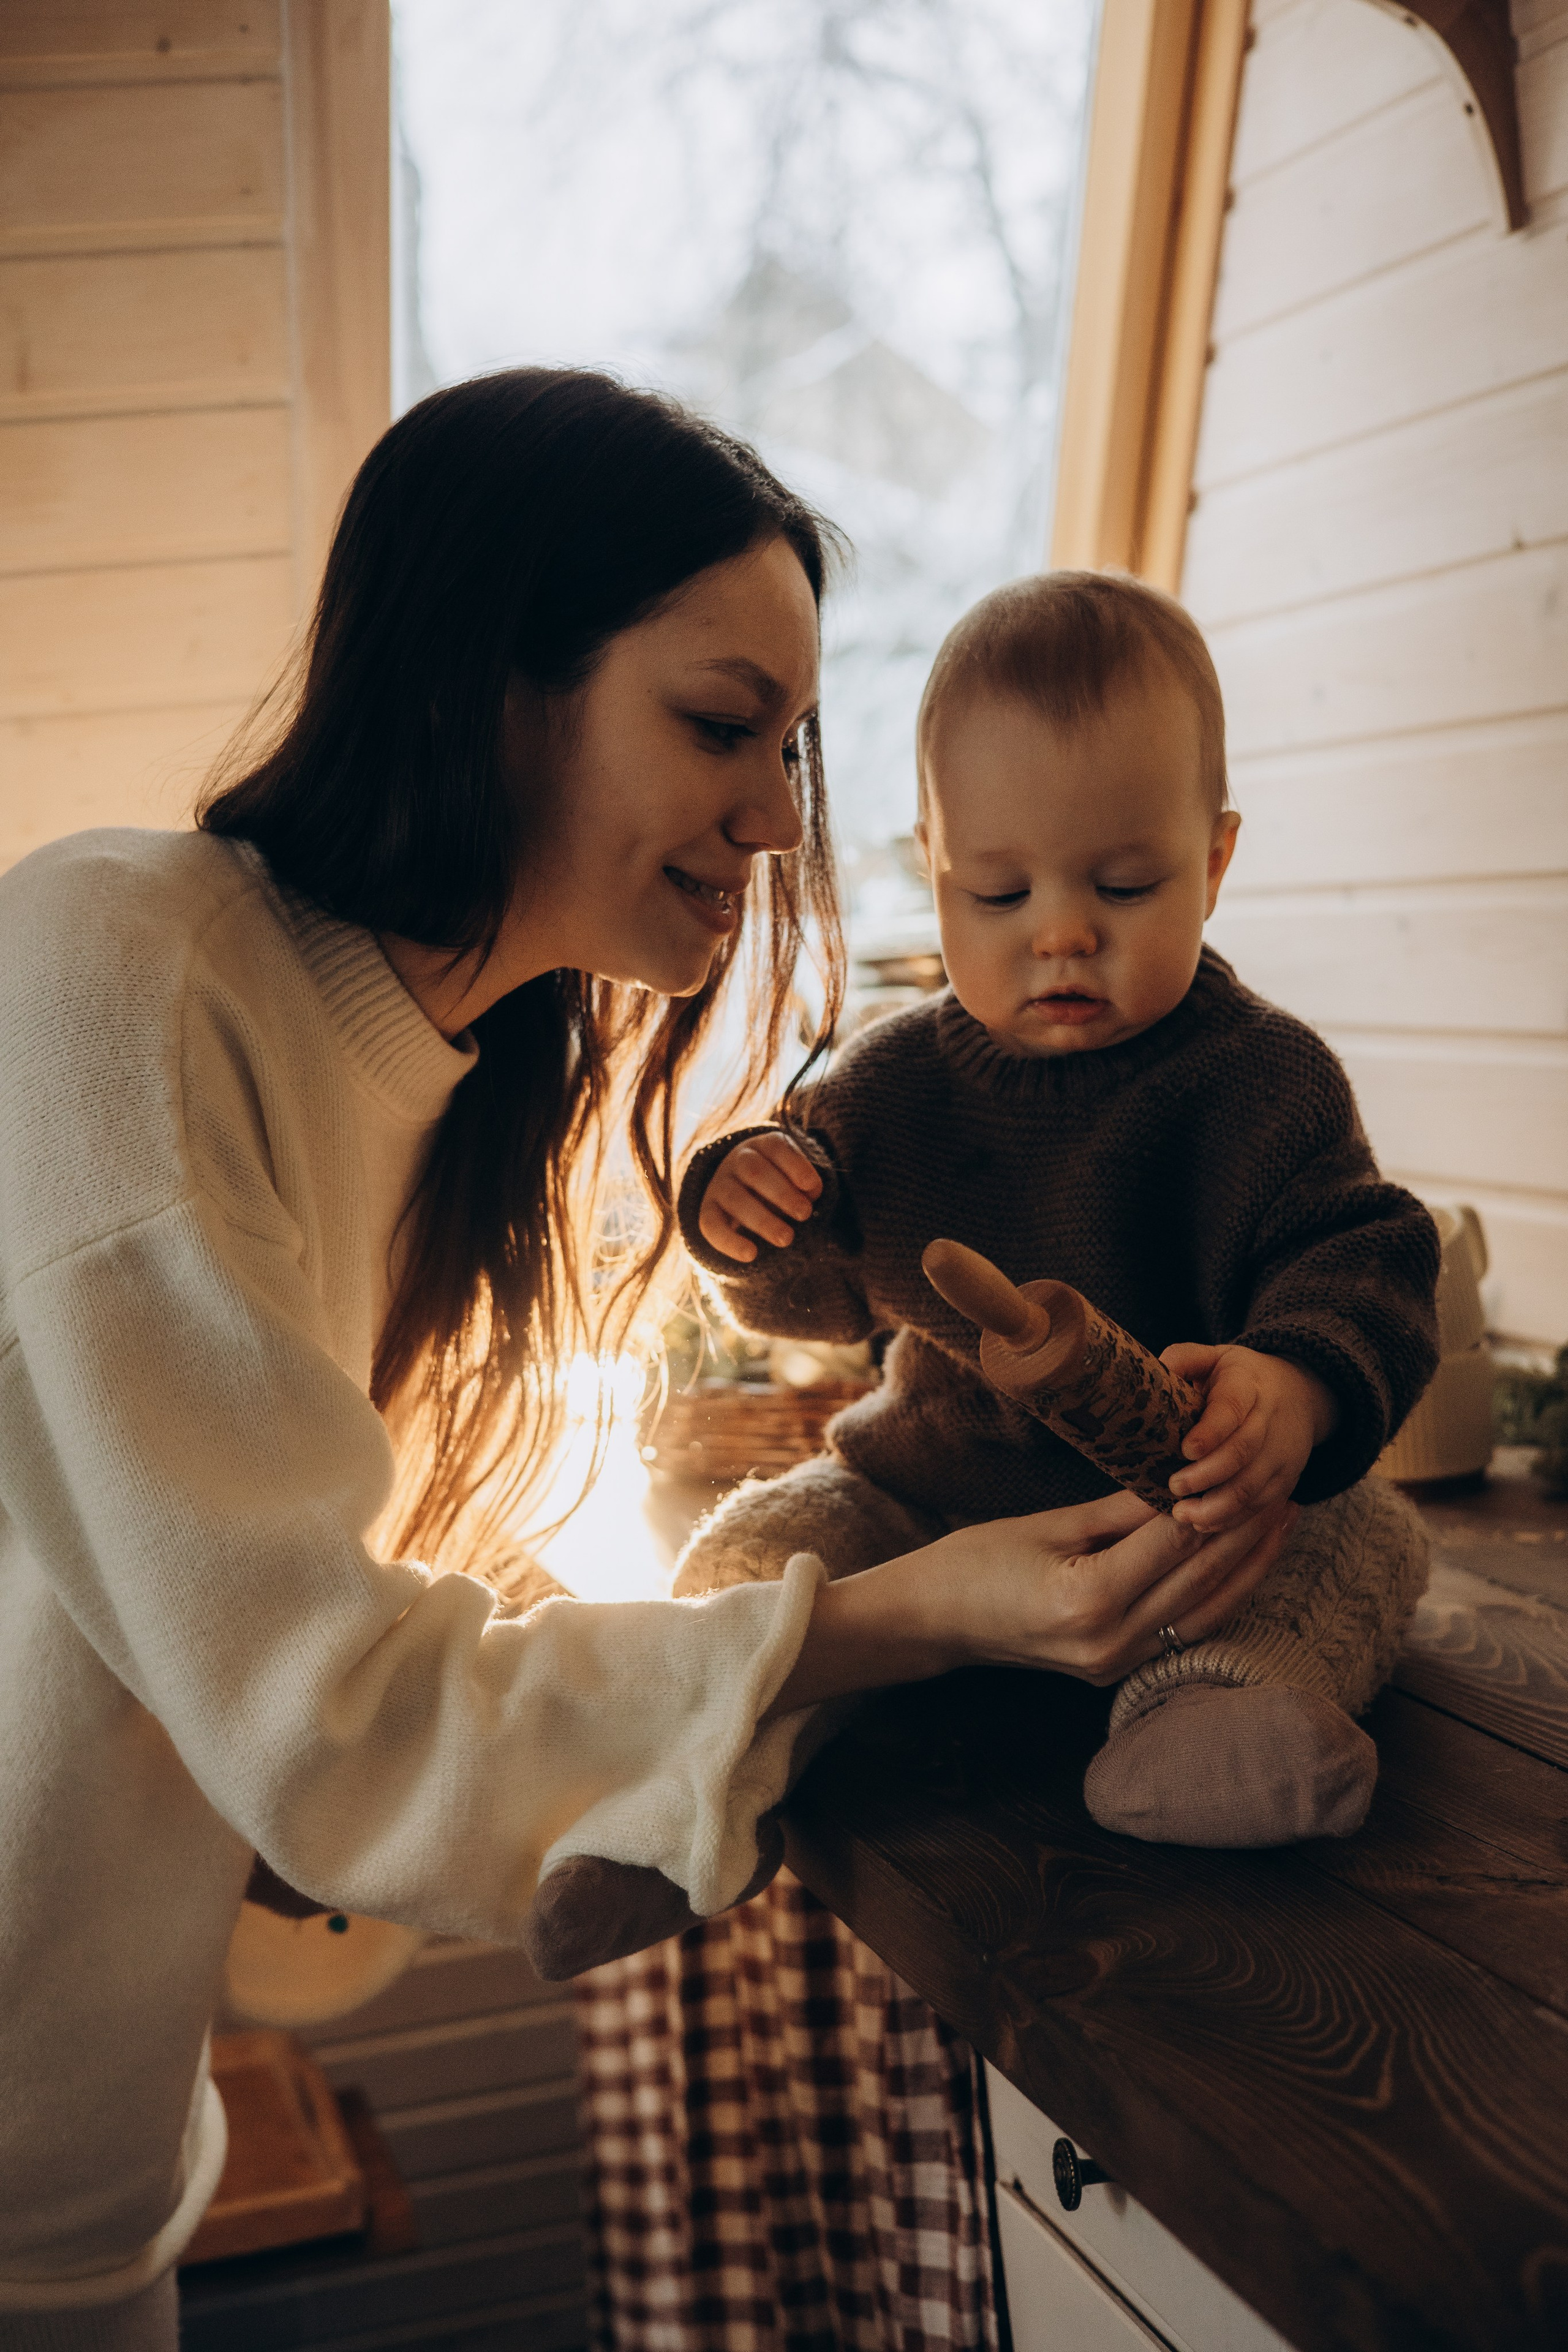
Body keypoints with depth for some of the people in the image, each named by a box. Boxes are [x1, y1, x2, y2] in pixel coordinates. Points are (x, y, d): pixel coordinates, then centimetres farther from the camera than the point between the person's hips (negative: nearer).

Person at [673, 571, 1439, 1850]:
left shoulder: (1259, 1075, -10)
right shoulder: (902, 1078, 1)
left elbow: (1358, 1265, -17)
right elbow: (819, 1292, 11)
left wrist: (1297, 1385, -41)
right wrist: (751, 1208, -14)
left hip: (1178, 1505, -2)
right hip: (921, 1496, 3)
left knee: (1367, 1535, -23)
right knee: (747, 1553, -13)